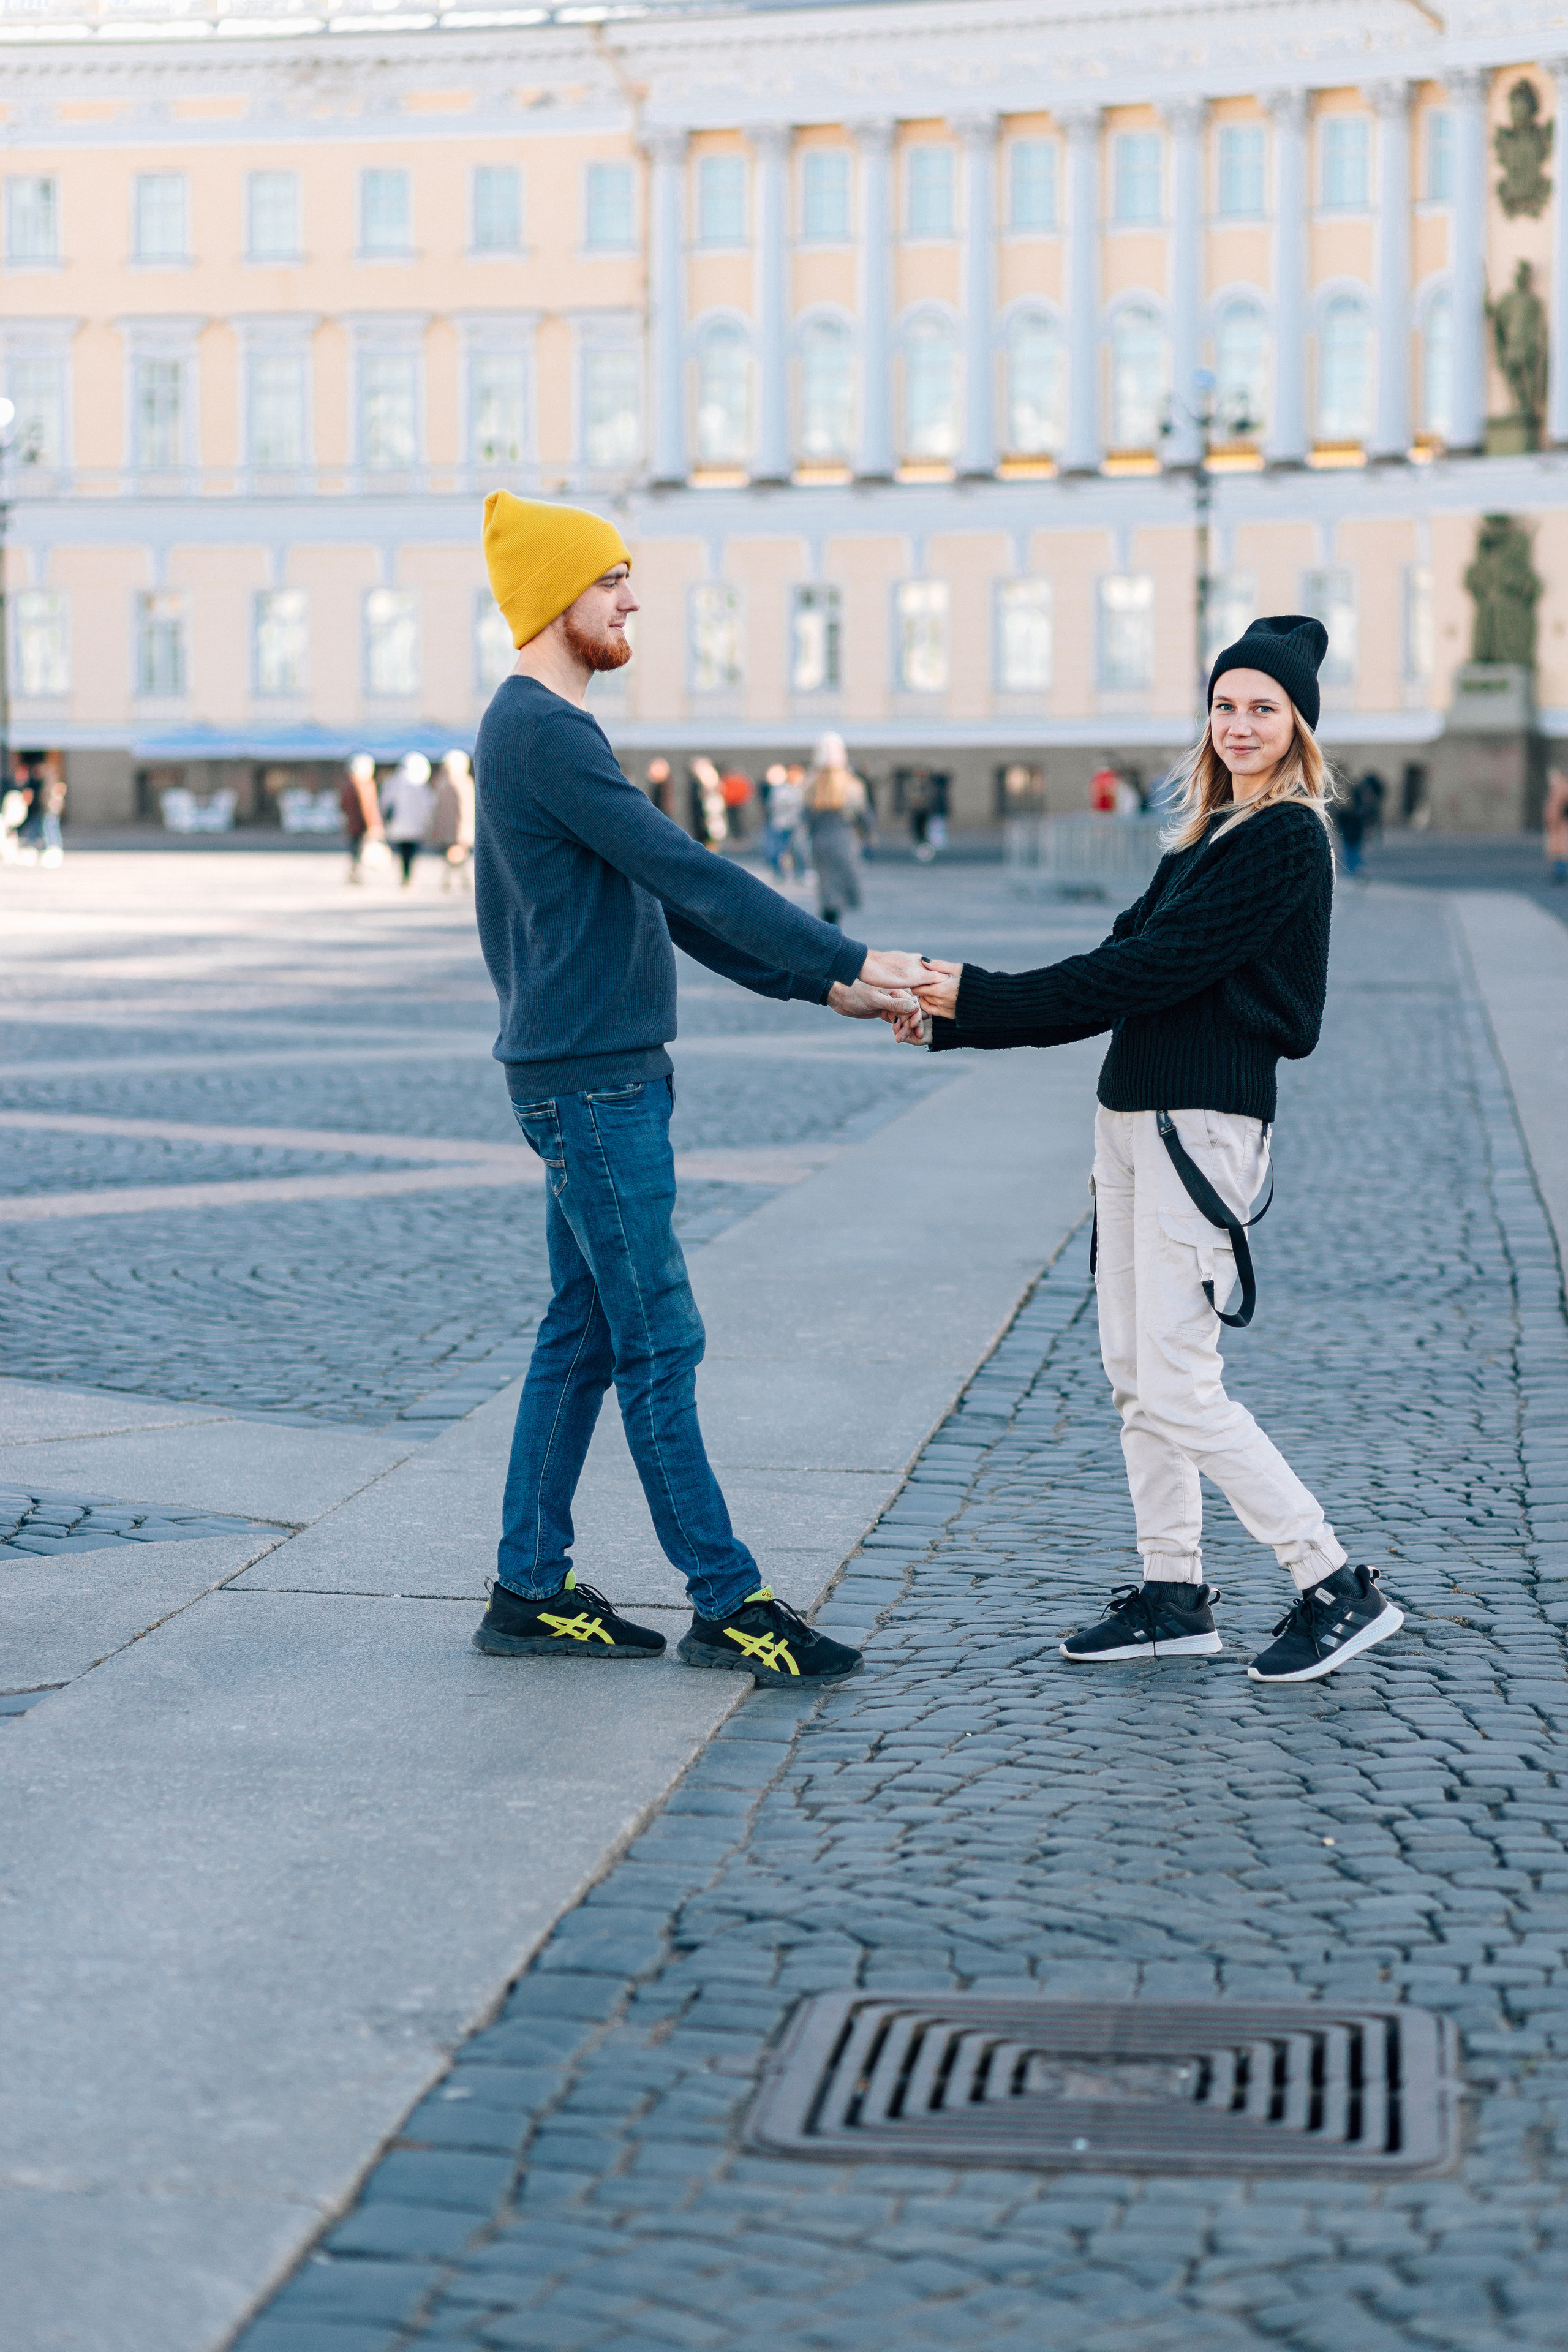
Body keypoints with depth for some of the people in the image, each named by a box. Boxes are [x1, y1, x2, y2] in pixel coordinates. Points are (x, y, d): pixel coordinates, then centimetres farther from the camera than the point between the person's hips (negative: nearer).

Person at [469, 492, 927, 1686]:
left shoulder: (548, 730, 18)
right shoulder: (543, 733, -15)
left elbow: (673, 903, 19)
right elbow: (690, 875, -20)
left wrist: (823, 987, 14)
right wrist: (847, 958, -18)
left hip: (604, 1079, 10)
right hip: (588, 1083, -10)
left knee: (583, 1336, 12)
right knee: (658, 1343, -5)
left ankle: (531, 1590, 17)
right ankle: (728, 1602, 0)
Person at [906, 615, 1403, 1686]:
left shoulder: (1286, 838, -12)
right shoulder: (1209, 835, 17)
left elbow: (1151, 970, -17)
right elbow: (1122, 972, 15)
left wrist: (983, 999, -15)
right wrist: (959, 1020, 9)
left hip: (1203, 1123, -9)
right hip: (1135, 1116, 9)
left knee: (1180, 1388, -9)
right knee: (1133, 1371, 11)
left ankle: (1338, 1589, 0)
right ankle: (1175, 1596, 20)